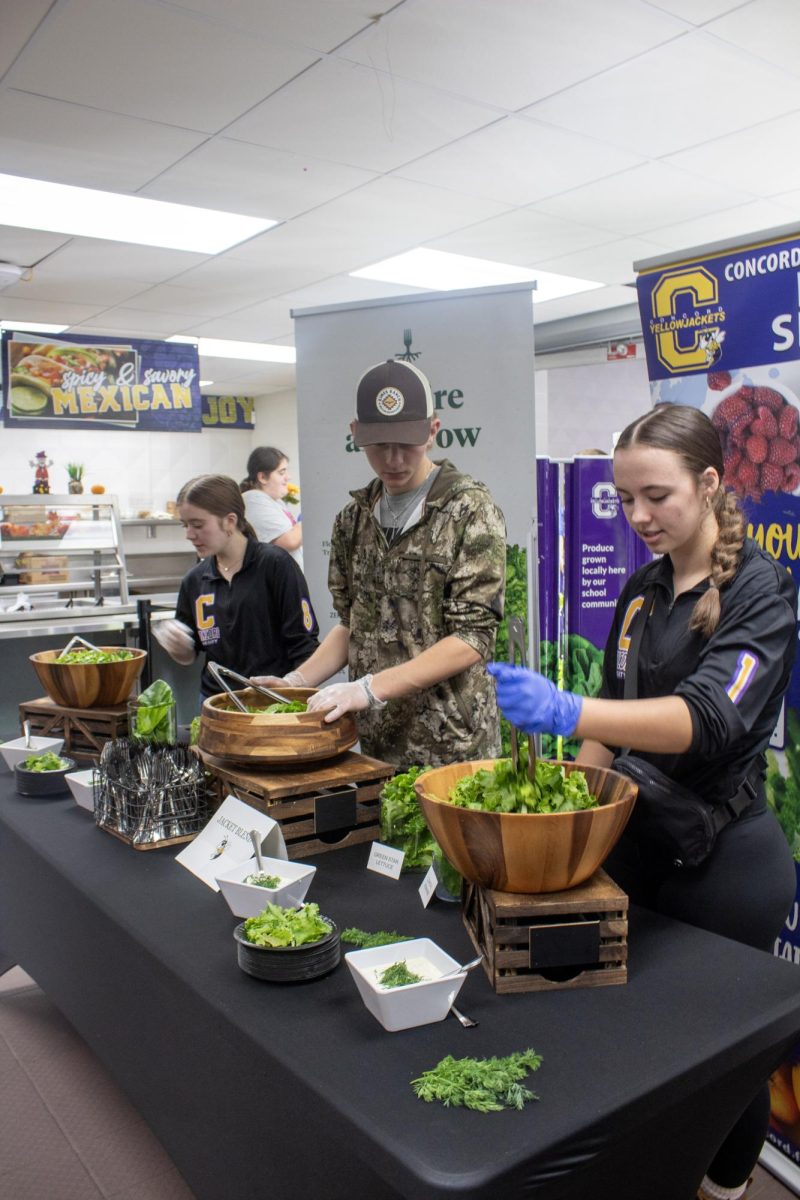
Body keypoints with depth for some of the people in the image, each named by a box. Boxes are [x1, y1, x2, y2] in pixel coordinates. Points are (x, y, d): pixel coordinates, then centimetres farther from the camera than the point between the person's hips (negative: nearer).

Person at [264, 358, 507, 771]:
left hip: (450, 746, -5)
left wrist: (371, 687, -22)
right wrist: (297, 680, -1)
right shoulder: (355, 517, 7)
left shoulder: (471, 510, -11)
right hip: (376, 744, 5)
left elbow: (473, 637, -16)